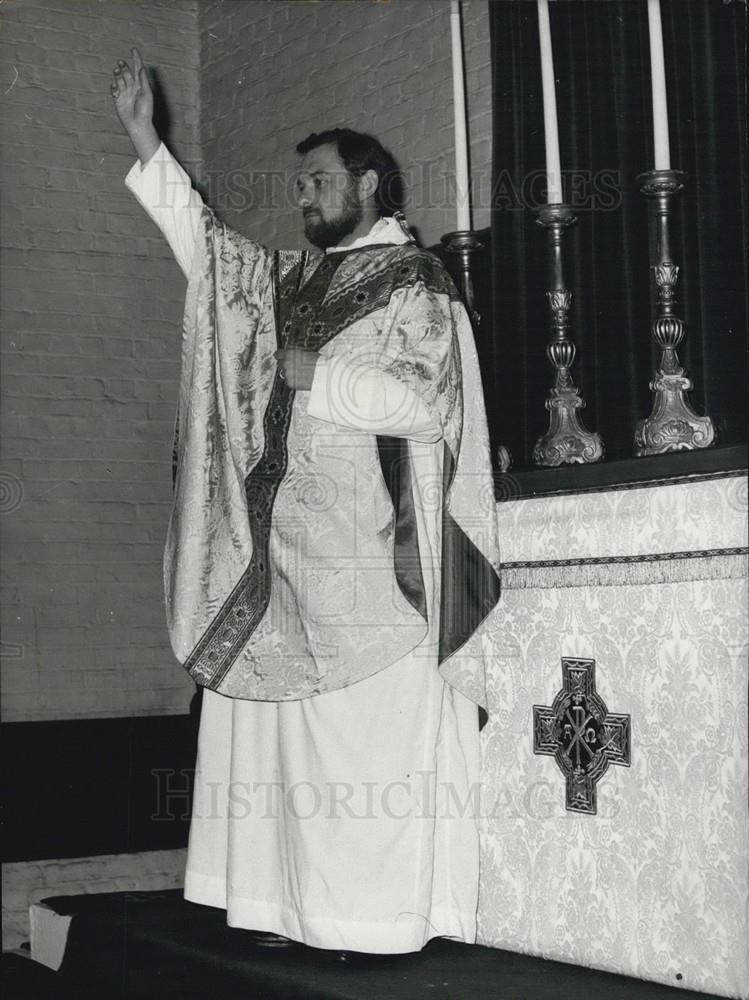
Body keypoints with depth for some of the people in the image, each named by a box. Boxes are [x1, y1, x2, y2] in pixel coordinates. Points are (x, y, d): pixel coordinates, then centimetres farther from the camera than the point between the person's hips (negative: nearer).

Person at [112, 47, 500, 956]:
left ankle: (385, 921, -2)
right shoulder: (294, 280, 18)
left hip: (371, 561, -7)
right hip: (287, 555, 8)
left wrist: (316, 377, -10)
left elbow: (425, 402, -14)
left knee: (371, 746, -7)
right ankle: (295, 905, 10)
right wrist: (146, 146, 16)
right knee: (286, 741, 6)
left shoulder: (414, 284, -3)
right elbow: (206, 245, 21)